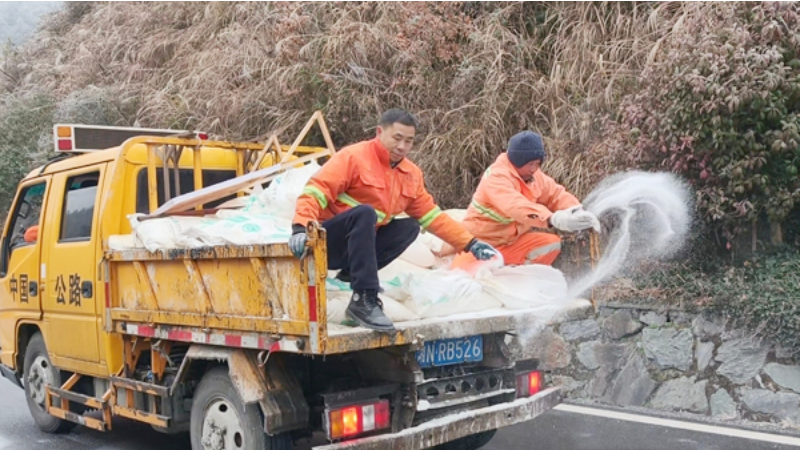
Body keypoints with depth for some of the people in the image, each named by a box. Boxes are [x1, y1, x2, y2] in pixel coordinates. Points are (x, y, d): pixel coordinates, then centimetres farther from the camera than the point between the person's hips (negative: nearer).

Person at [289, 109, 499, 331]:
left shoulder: (411, 175, 8)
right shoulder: (353, 157, -12)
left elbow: (432, 216, 11)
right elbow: (316, 191, -20)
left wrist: (470, 243, 6)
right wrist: (300, 228, -37)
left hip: (363, 243, 7)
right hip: (326, 242, -7)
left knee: (410, 227, -7)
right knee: (365, 212, -32)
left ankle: (353, 273, -11)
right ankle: (363, 299, -36)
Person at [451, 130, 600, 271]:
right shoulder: (496, 177, -26)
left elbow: (556, 194, -2)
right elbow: (516, 206, -42)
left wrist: (577, 212, -25)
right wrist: (553, 220, -57)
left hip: (511, 241, 7)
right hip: (481, 243, -7)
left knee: (552, 242, -8)